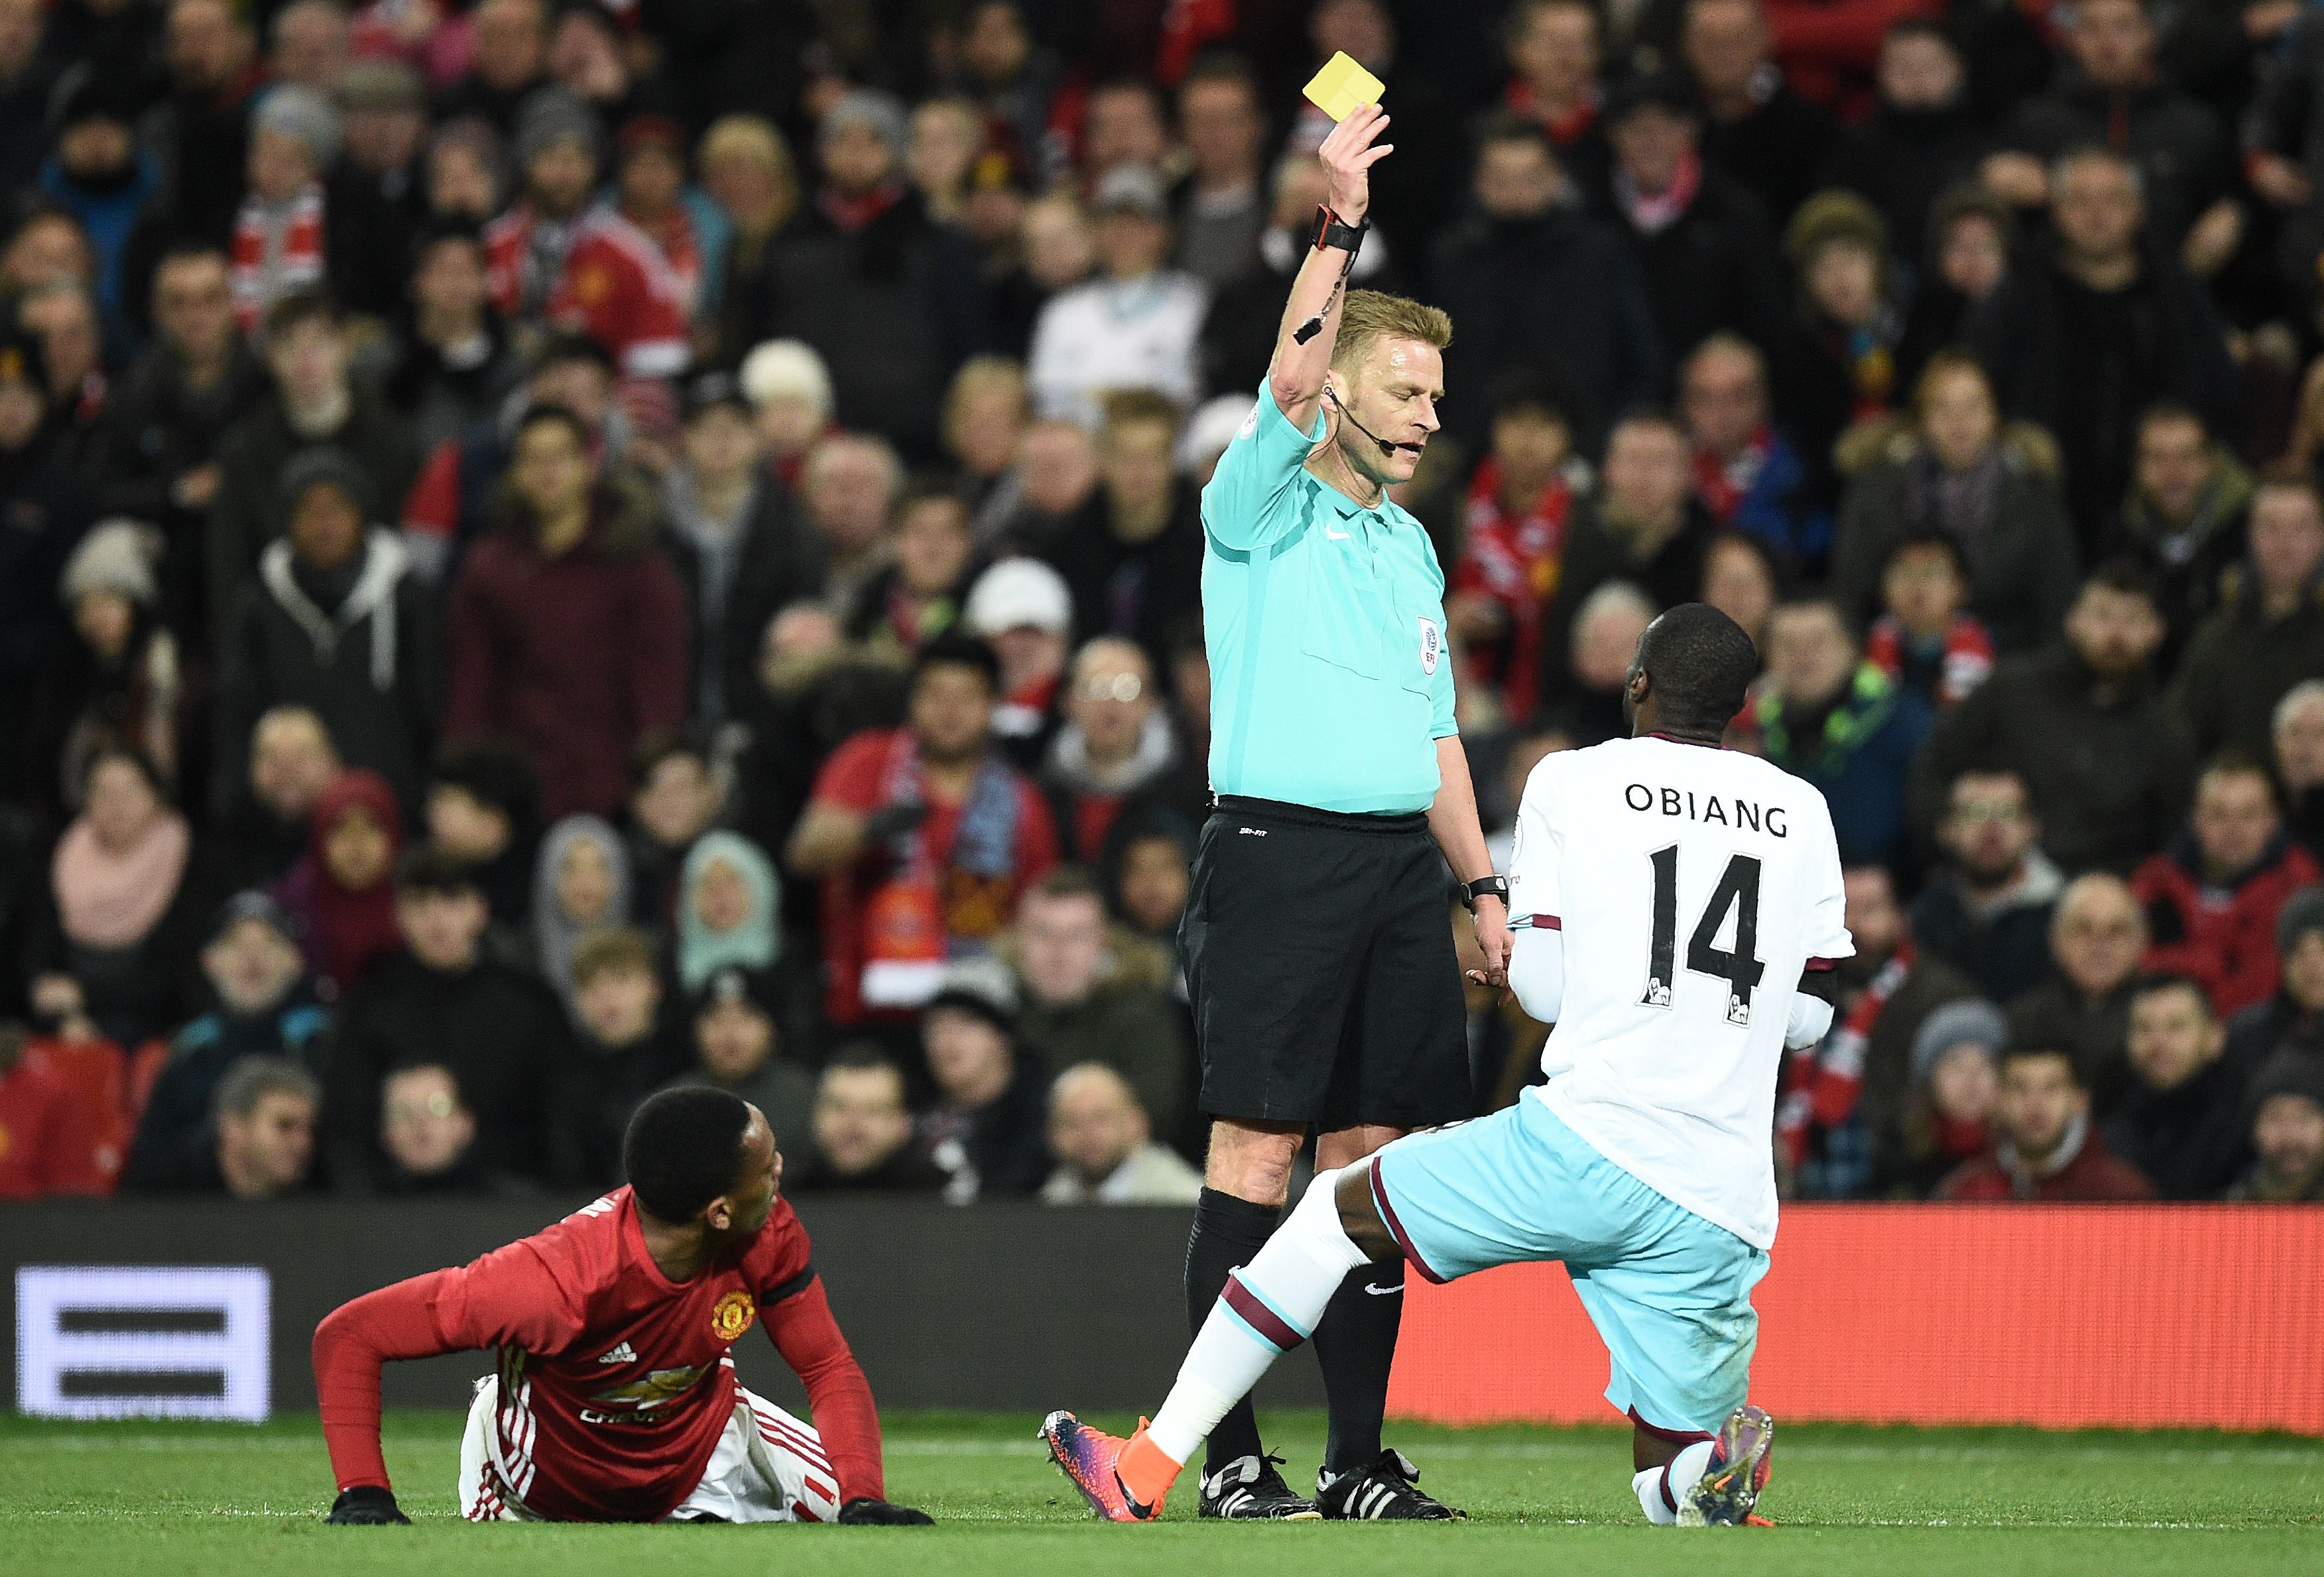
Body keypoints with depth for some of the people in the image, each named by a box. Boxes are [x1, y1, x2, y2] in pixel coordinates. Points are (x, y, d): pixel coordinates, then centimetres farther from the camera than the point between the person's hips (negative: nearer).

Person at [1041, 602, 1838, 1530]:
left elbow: (1542, 988, 5)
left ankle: (1144, 1471, 13)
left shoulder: (1573, 782, 6)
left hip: (1590, 1141, -3)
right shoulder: (1801, 811, 17)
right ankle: (1718, 1452, -25)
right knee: (1667, 1476, 14)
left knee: (1338, 1209, 16)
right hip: (1726, 1210, 3)